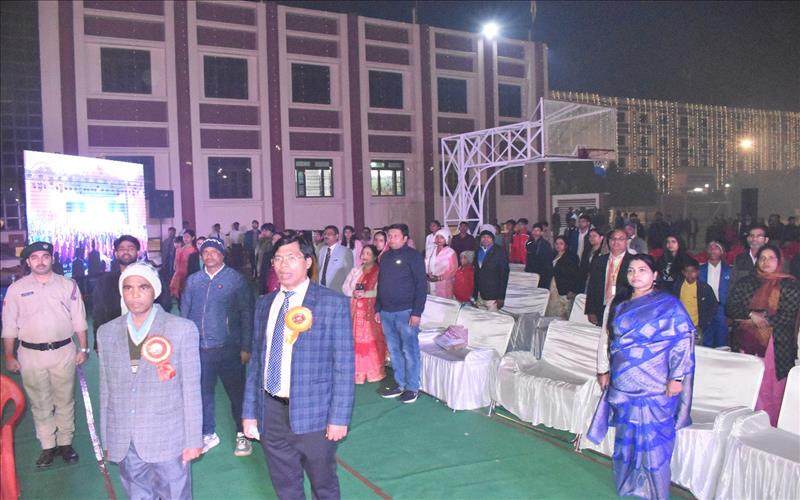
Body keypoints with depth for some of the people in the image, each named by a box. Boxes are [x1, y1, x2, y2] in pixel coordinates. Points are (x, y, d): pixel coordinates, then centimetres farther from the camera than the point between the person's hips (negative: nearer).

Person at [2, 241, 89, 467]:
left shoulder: (68, 285, 1)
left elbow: (79, 320, 4)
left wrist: (83, 349, 2)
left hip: (63, 352, 0)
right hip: (31, 355, 0)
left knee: (65, 400, 10)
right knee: (40, 404, 9)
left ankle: (65, 442, 23)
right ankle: (48, 446, 22)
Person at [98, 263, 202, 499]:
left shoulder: (182, 329, -6)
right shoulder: (107, 333, 5)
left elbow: (191, 388, -5)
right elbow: (106, 390, 9)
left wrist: (193, 440, -5)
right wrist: (106, 439, 10)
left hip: (168, 440, -3)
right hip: (124, 443, 3)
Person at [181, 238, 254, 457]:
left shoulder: (235, 279, -3)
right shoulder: (192, 281, 8)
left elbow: (246, 314, -5)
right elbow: (185, 313, 12)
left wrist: (245, 347, -9)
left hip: (228, 348, -3)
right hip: (200, 349, 4)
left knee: (236, 392, 5)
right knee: (203, 393, 12)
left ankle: (242, 435, 22)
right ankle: (208, 434, 30)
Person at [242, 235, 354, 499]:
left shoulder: (333, 303, -8)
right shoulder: (264, 304, 7)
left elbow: (344, 365, -9)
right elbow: (256, 360, 10)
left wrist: (339, 417, -12)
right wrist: (249, 412, 8)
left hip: (313, 414, -4)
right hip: (270, 413, 4)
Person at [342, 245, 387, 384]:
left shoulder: (379, 272, -2)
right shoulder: (355, 271, 16)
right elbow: (345, 287, 11)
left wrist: (365, 294, -19)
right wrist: (354, 293, -8)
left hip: (371, 310, -5)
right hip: (356, 310, 5)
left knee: (371, 339, -3)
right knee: (356, 340, 5)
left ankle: (373, 372, 6)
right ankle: (357, 372, 13)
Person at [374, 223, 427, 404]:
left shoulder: (413, 256, -6)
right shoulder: (385, 257, 13)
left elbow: (421, 285, -11)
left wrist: (417, 312, -16)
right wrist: (377, 309, 14)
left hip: (405, 311, -6)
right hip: (386, 312, 6)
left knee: (409, 351, 1)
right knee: (394, 350, 12)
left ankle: (412, 387, 11)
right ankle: (400, 384, 23)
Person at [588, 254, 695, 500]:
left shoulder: (668, 304, -5)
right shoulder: (620, 305, 11)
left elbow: (685, 339, -9)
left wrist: (677, 377, -14)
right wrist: (606, 371, 17)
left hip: (654, 387, -5)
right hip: (623, 385, 5)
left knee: (652, 438, -1)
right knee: (626, 437, 11)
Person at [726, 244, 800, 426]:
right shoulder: (745, 283, 12)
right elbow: (730, 308, 5)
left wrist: (763, 317, -11)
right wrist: (751, 314, -10)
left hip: (775, 345, -2)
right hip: (745, 342, 2)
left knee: (770, 389, -3)